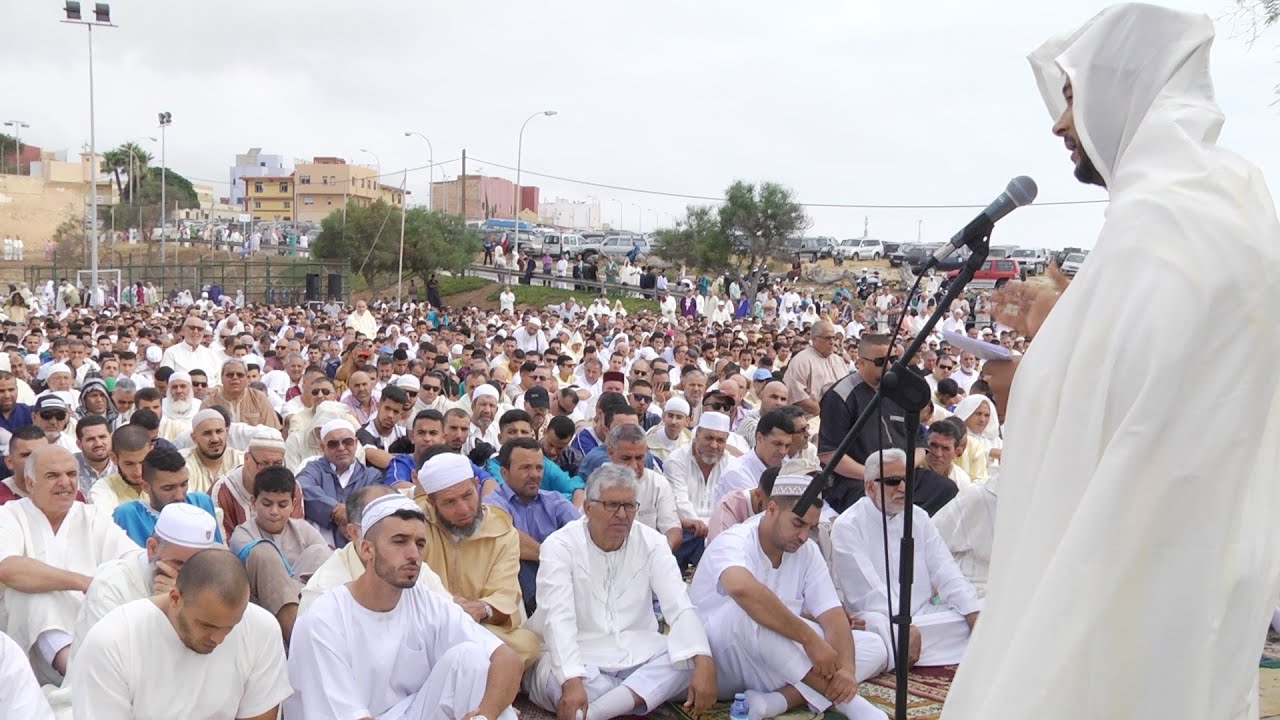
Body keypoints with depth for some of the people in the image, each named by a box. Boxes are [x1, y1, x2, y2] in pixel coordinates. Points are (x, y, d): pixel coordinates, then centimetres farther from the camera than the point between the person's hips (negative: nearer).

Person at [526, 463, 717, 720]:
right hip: (579, 656, -4)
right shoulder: (560, 545, -10)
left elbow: (680, 607, -12)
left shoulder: (651, 542, 0)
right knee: (558, 680, -36)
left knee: (691, 657, -23)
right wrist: (573, 682, -40)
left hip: (638, 654, 4)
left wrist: (703, 663, -31)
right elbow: (558, 619, -23)